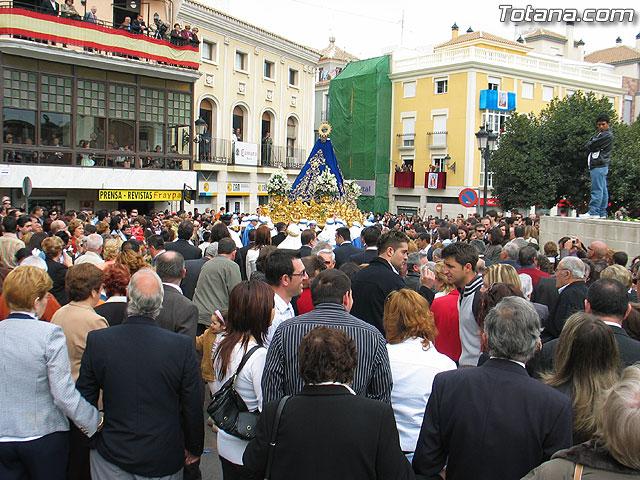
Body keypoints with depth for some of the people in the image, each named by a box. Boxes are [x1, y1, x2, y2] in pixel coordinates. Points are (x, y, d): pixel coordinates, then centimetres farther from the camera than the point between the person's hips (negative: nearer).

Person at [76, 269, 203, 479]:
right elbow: (192, 407, -10)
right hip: (163, 460, 0)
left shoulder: (97, 341, -15)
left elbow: (85, 398, -3)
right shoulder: (182, 346, -19)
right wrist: (194, 448, 7)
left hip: (111, 456, 1)